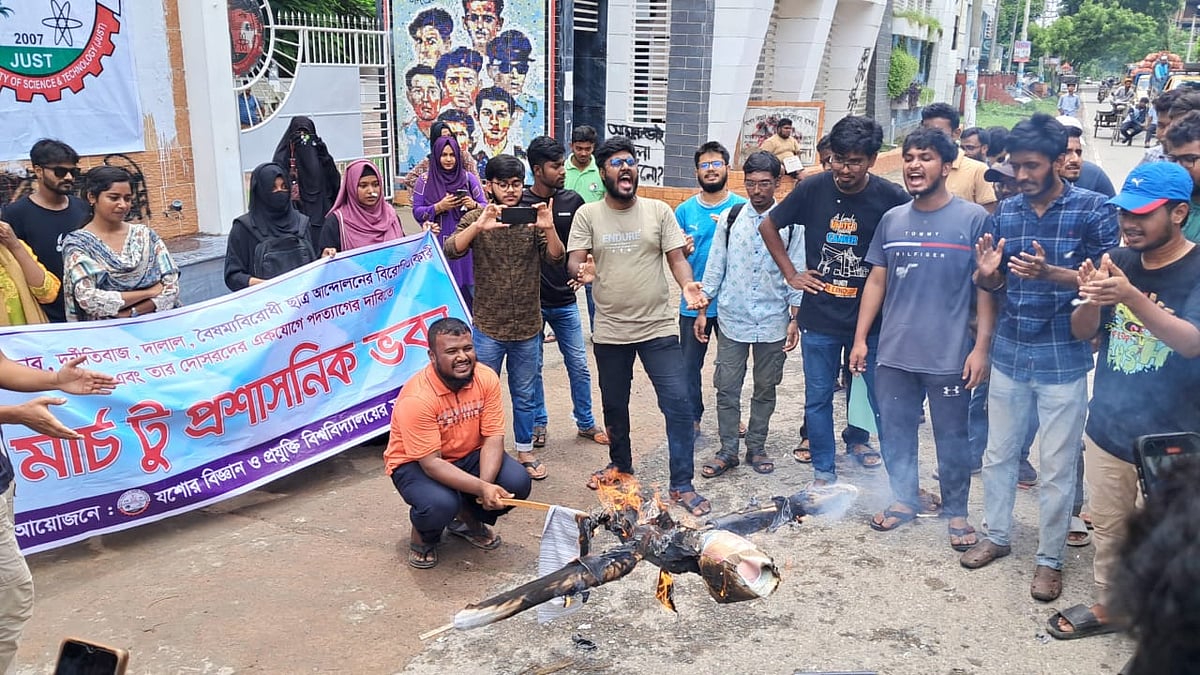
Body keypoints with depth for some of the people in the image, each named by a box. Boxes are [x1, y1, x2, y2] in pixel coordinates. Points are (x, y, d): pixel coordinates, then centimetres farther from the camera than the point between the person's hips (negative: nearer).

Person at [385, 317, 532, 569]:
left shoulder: (486, 378, -14)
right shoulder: (416, 398, -29)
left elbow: (493, 439, -14)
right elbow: (431, 464, -29)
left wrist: (486, 485, -31)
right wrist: (481, 488, -38)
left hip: (469, 455, 5)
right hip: (415, 463, -5)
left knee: (517, 482, -19)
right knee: (440, 504, -35)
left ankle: (467, 520, 13)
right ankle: (422, 536, 5)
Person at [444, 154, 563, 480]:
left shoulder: (533, 218, -1)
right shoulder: (477, 218, -4)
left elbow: (555, 259, -10)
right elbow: (450, 250, -19)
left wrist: (549, 229, -30)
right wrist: (478, 226, -37)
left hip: (527, 326, 2)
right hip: (488, 327, -1)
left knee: (524, 395, 15)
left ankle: (525, 450, 31)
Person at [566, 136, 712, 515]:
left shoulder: (659, 211, 2)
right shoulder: (588, 215, 1)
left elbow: (676, 258, -1)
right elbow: (573, 261, -7)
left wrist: (687, 286, -22)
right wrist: (582, 271, -31)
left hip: (658, 328, -1)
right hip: (610, 331, 1)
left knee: (677, 401, -7)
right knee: (614, 404, 17)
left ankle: (682, 485, 3)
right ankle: (620, 465, 41)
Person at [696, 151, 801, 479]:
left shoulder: (790, 223, -3)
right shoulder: (730, 219, 0)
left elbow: (797, 273, 0)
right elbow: (715, 267, 4)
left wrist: (795, 320, -4)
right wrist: (702, 310, 3)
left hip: (773, 322, 0)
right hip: (732, 320, 1)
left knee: (765, 389, 11)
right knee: (726, 388, 3)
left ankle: (756, 448, 27)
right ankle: (728, 450, 16)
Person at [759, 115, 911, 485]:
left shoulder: (891, 198, -10)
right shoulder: (813, 189, -6)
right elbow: (768, 226, 8)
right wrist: (790, 273, 3)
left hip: (869, 315, 0)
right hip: (819, 316, 1)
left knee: (867, 391, 14)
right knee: (818, 396, 8)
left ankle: (856, 439, 41)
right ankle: (824, 471, 22)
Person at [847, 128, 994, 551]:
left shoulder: (974, 219, -5)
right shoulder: (892, 220, 7)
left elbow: (986, 288, -5)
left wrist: (981, 346, -10)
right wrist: (860, 337, 7)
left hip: (950, 357, -4)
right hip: (894, 354, 4)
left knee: (951, 438, 8)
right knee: (895, 432, 13)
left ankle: (956, 512, 25)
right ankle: (904, 499, 32)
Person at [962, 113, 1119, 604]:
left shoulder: (1093, 209, -7)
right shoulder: (1006, 212, 5)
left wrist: (1050, 273, -26)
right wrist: (986, 273, -13)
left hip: (1063, 359, -4)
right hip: (1009, 354, 4)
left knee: (1057, 468, 5)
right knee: (998, 454, 15)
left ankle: (1050, 558, 22)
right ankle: (996, 536, 33)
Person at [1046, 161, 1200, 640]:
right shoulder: (1117, 261, 1)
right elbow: (1082, 332, 4)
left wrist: (1130, 296, -38)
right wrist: (1092, 301, -18)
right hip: (1107, 427, 5)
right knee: (1109, 528, 18)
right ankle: (1107, 606, 36)